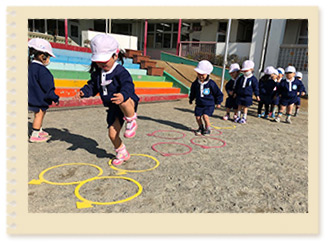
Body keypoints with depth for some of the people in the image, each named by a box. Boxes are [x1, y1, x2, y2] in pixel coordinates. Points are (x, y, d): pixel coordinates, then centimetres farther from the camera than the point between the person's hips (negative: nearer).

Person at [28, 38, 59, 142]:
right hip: (39, 98, -10)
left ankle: (39, 131, 36)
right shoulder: (41, 69, -21)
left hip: (34, 97, 10)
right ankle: (35, 135, 6)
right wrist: (55, 98, -14)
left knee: (40, 114, 21)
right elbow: (47, 86, -20)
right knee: (39, 114, -1)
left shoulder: (31, 66, 10)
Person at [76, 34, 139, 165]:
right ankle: (122, 153, 30)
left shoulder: (120, 71, -18)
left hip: (129, 102, -7)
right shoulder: (97, 73, 6)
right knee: (112, 133, 6)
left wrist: (123, 95, -53)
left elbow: (128, 85, -32)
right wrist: (84, 92, -5)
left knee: (123, 103, -45)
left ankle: (131, 120, -14)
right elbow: (92, 86, 15)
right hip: (113, 108, 7)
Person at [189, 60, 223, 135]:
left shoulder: (211, 83, -12)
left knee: (205, 116, -19)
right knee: (197, 116, -1)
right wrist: (191, 100, 28)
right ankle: (200, 128, 25)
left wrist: (218, 102, 5)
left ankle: (207, 128, 6)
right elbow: (192, 92, 20)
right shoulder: (195, 83, -1)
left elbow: (218, 93, 0)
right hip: (199, 104, 4)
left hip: (209, 104, -4)